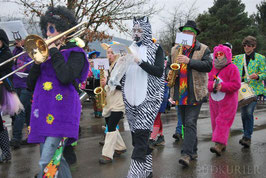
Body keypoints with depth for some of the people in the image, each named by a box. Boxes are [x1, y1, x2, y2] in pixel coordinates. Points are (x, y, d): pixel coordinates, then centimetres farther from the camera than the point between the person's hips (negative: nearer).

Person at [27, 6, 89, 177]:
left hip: (62, 111, -7)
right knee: (54, 158, 12)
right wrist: (37, 62, -2)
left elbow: (66, 77, -20)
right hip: (43, 110, 7)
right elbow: (31, 84, 13)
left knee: (47, 161, -15)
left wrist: (54, 52, -9)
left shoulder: (75, 52, 1)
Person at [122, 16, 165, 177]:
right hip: (131, 97, 5)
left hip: (148, 97, -5)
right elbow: (122, 73, 19)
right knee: (136, 133, 6)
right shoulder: (130, 48, 14)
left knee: (141, 134, -13)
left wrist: (140, 61, -19)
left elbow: (159, 71, -11)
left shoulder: (156, 49, 1)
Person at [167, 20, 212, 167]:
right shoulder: (175, 49, 15)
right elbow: (169, 65, 25)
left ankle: (187, 154, -14)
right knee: (185, 123, 12)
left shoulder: (203, 49, 1)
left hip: (195, 93, -5)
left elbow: (208, 66, -13)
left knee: (190, 123, -12)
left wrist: (189, 61, -21)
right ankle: (193, 151, 24)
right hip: (180, 93, 6)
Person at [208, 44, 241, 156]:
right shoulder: (212, 68, 10)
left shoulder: (232, 68, -7)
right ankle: (223, 145, 19)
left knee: (223, 122, -12)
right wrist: (212, 85, -16)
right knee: (215, 122, 8)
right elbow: (207, 81, 6)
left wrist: (222, 86, -22)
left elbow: (236, 85, -14)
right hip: (214, 101, 6)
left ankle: (219, 145, -17)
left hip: (228, 102, -6)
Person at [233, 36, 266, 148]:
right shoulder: (238, 58, 14)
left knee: (249, 112, -17)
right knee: (244, 114, 6)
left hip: (254, 89, -4)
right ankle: (247, 137, 22)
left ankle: (247, 137, -9)